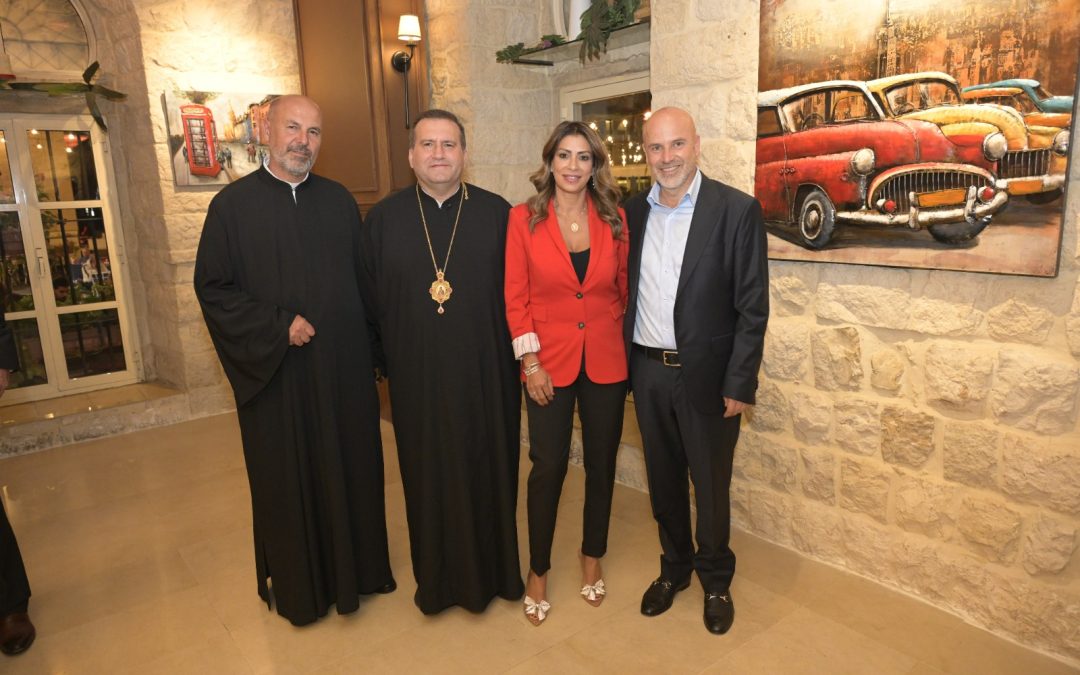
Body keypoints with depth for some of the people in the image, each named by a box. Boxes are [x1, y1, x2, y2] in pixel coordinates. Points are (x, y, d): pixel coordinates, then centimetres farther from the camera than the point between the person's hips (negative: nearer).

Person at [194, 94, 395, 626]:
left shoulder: (339, 201, 7)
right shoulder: (233, 204, -2)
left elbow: (362, 279, 8)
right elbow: (212, 287, -5)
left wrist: (369, 350, -1)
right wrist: (278, 327, -15)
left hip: (343, 368, 3)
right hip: (276, 373, -2)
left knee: (349, 469, 12)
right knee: (287, 479, 10)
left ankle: (354, 568, 33)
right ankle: (296, 585, 30)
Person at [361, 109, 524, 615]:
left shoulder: (496, 213, 0)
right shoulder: (383, 219, 3)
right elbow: (370, 300, 4)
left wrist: (518, 351, -3)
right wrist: (386, 359, 1)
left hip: (485, 373, 0)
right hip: (417, 377, 1)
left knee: (488, 470, 11)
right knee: (428, 477, 12)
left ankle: (493, 571, 33)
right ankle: (436, 578, 33)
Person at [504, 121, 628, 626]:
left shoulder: (613, 219, 1)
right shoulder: (524, 218, -5)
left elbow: (625, 289, 7)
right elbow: (515, 297, -5)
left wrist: (628, 346, 3)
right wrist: (530, 362, -9)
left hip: (606, 361, 3)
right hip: (549, 362, -2)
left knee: (601, 464, 13)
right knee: (548, 467, 6)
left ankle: (592, 557, 36)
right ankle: (538, 570, 27)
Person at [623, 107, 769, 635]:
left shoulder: (737, 210, -9)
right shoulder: (634, 212, 4)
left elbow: (752, 307, -9)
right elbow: (624, 292, 9)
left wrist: (739, 385, -12)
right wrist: (624, 365, 5)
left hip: (706, 376, -4)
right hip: (648, 373, 4)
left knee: (710, 486, 11)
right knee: (663, 480, 18)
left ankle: (715, 581, 36)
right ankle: (673, 567, 40)